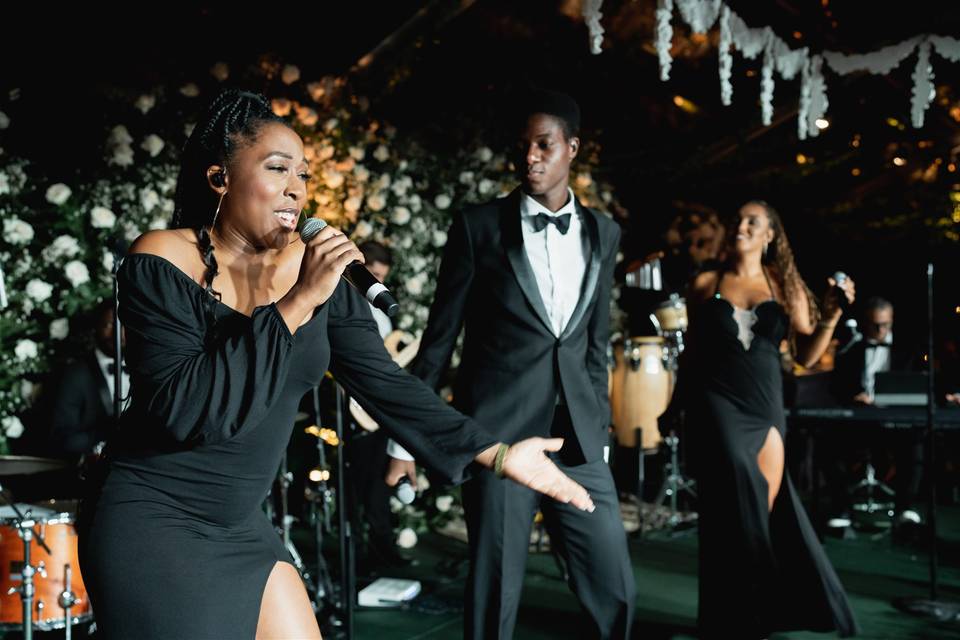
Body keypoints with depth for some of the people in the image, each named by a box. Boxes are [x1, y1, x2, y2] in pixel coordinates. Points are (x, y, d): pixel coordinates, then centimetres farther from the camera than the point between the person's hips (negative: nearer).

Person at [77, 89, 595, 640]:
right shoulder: (160, 265, -16)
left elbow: (385, 382, -1)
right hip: (153, 526, -5)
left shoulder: (318, 271, -1)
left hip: (244, 528, 6)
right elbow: (185, 409, -26)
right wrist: (297, 303, -28)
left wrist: (496, 452, -7)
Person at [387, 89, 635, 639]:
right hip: (498, 433, -3)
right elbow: (440, 339, 2)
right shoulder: (479, 227, -1)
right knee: (495, 593, 4)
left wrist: (598, 429, 14)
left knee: (616, 590, 5)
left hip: (578, 442, 3)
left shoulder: (603, 234, 9)